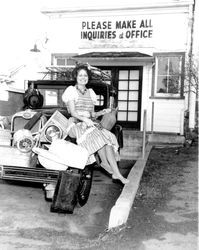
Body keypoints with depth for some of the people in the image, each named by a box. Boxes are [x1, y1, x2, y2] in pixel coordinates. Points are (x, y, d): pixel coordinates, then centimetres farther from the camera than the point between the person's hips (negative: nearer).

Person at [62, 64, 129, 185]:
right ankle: (105, 163, -19)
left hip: (89, 124, 5)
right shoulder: (71, 90, 3)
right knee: (98, 136, -34)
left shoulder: (90, 92, 20)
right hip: (76, 125, -5)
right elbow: (73, 112, -7)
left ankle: (115, 173, -31)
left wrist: (102, 112, -1)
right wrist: (85, 119, -24)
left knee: (108, 137, -25)